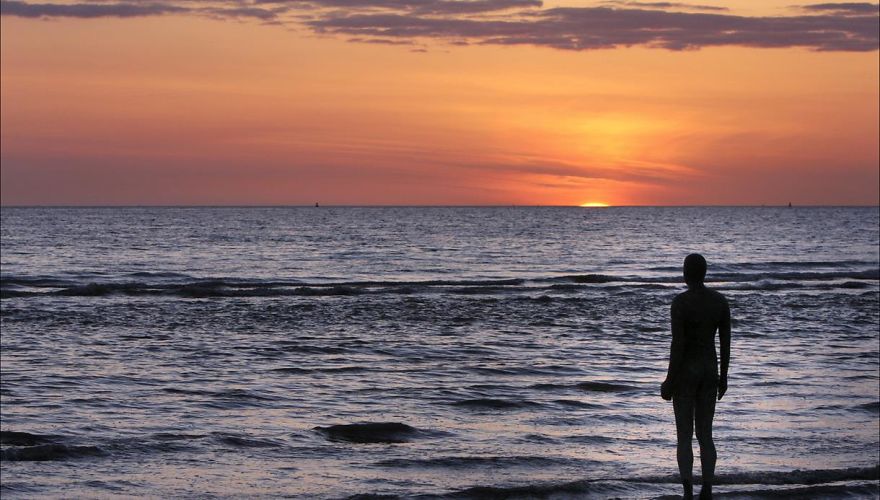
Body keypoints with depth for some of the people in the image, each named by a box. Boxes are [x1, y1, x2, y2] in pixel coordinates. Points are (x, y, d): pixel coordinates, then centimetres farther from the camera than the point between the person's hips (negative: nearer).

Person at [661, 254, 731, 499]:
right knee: (705, 435, 13)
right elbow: (726, 341, 3)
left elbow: (677, 345, -19)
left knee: (684, 437, 4)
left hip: (685, 371, -5)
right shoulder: (721, 300, -1)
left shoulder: (679, 302, -18)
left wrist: (669, 382, -10)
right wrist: (723, 376, 14)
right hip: (710, 371, 5)